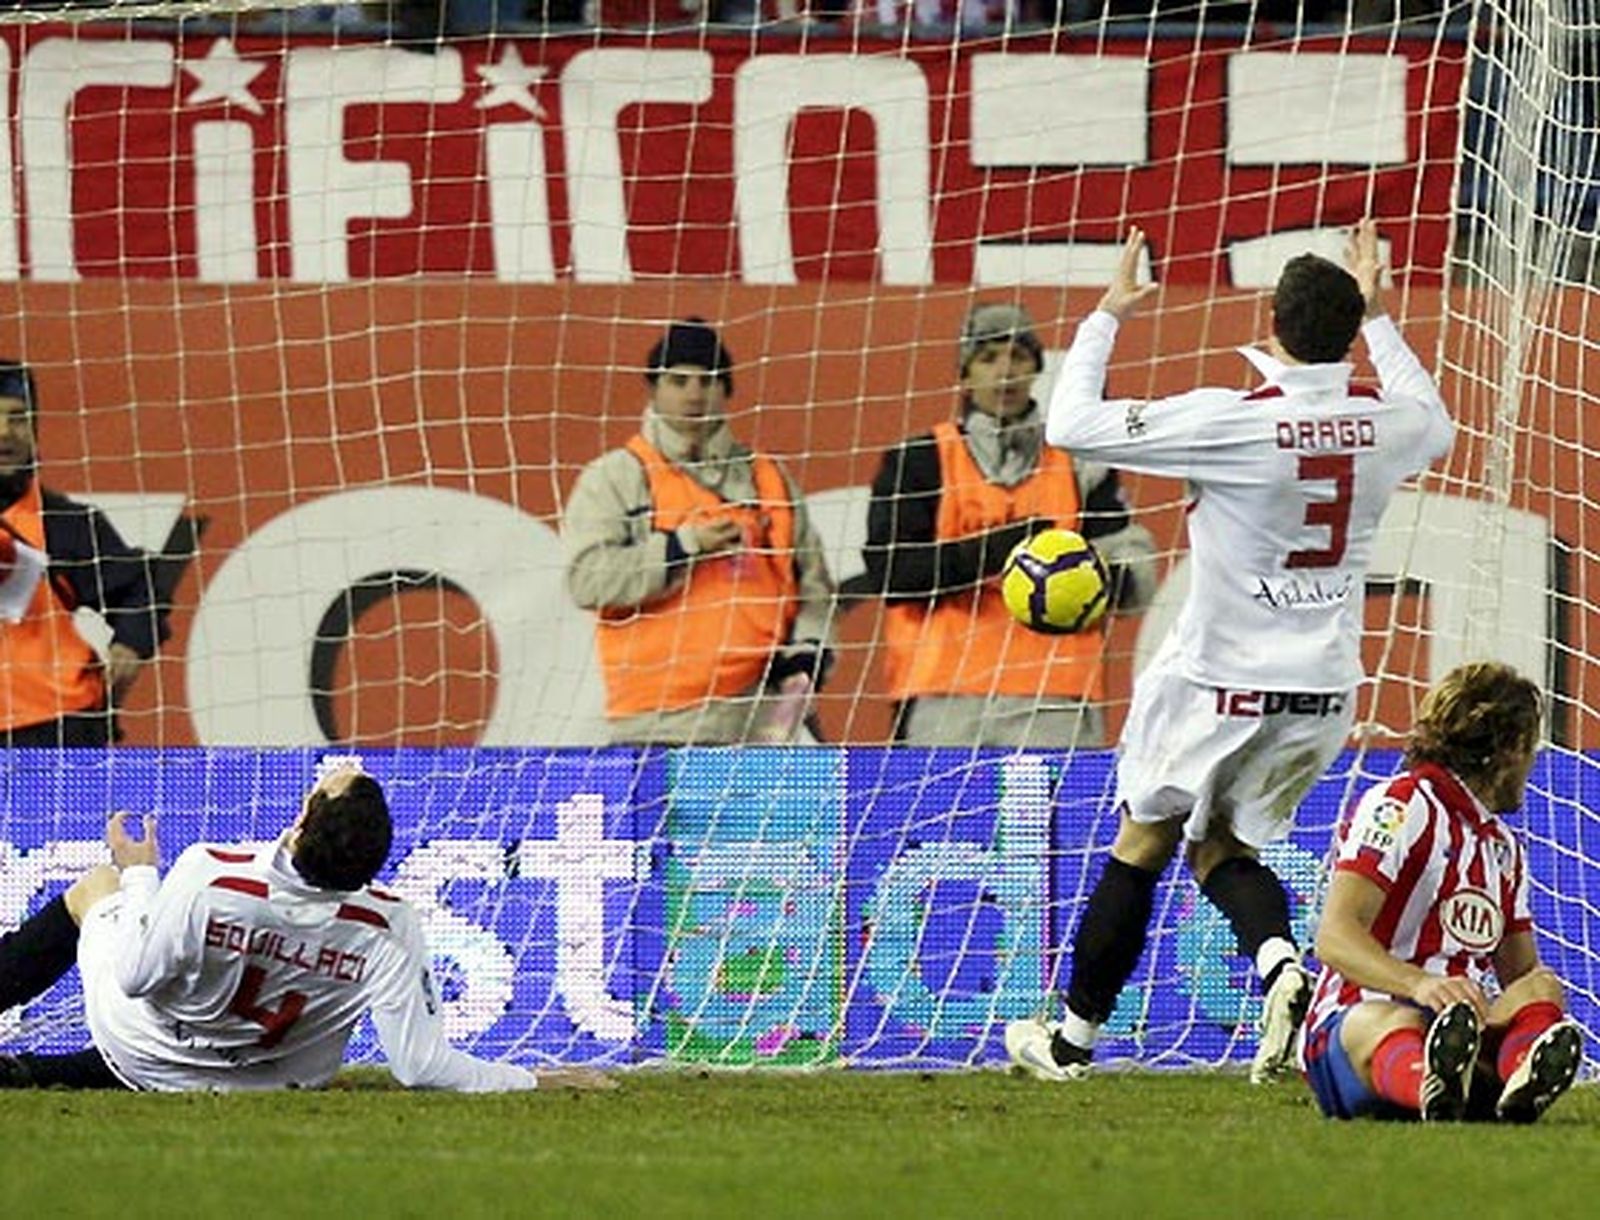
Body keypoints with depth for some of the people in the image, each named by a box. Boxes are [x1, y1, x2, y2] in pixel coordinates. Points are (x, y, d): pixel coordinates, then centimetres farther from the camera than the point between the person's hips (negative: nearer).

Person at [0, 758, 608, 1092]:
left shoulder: (206, 875, -38)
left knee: (96, 886, 27)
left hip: (141, 1053, -1)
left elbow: (137, 978, -21)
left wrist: (140, 876, -5)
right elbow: (421, 1066, -32)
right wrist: (537, 1083, -23)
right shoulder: (389, 928, -33)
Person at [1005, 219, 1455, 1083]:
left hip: (1223, 681, -5)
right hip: (1324, 687, 5)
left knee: (1141, 844, 12)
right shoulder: (1384, 424, -5)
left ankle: (1073, 1037, 21)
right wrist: (1378, 316, 29)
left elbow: (1072, 426, -14)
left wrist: (1107, 316, -1)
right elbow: (1435, 428, 24)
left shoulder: (1233, 423, -20)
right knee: (1223, 848, 19)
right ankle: (1280, 963, -11)